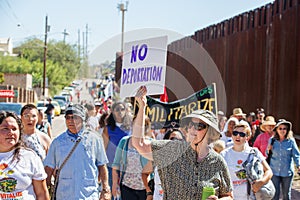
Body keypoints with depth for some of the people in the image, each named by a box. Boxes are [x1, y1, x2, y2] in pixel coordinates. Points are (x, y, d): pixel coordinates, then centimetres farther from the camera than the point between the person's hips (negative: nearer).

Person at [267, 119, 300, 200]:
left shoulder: (291, 141, -5)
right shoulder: (272, 140, 0)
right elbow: (268, 155, 11)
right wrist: (268, 150, -10)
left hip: (287, 172, -1)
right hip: (274, 171, 1)